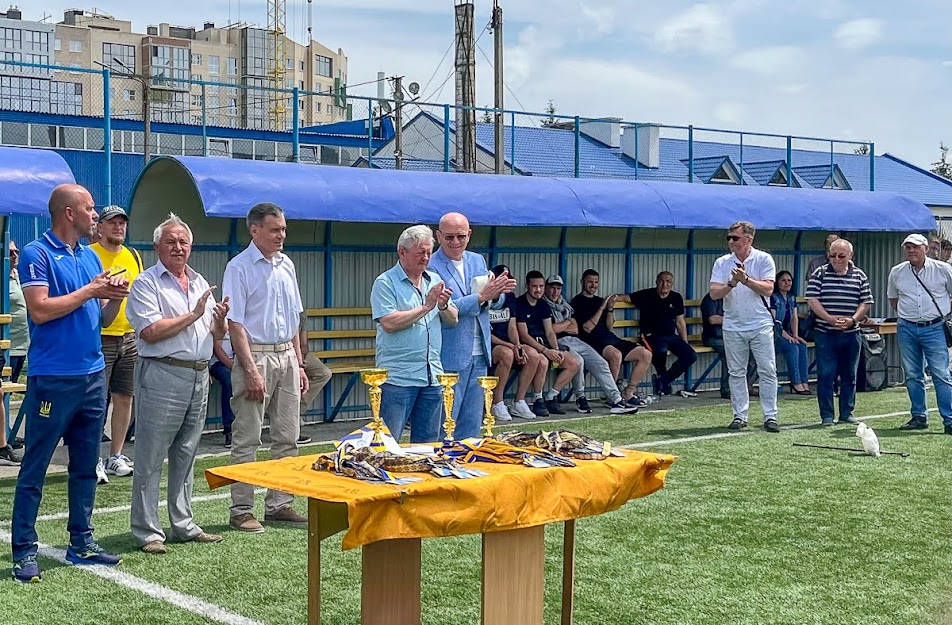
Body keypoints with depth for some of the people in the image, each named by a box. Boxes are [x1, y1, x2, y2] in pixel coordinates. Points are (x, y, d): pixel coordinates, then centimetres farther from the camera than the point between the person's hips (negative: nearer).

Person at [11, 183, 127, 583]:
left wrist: (116, 299, -3)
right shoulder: (37, 254, -7)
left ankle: (82, 542, 22)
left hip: (93, 375, 7)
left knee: (86, 466, 13)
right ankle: (24, 551, 3)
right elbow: (40, 310, -18)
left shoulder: (90, 258, 14)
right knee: (35, 469, -2)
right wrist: (89, 291, -13)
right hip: (53, 379, -7)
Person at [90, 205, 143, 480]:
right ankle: (93, 459, 2)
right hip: (100, 336, -6)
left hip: (130, 336, 6)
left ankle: (116, 456, 19)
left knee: (125, 397, 9)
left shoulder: (133, 256, 14)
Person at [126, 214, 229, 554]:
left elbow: (216, 334, 19)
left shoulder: (200, 283, 18)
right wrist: (193, 315, -13)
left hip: (199, 377, 7)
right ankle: (147, 531, 1)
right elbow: (150, 332, -16)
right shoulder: (146, 284, -3)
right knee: (150, 458, -3)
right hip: (162, 376, -7)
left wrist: (220, 318, -4)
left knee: (185, 456, 13)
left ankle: (183, 525, 20)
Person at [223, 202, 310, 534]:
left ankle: (279, 505, 17)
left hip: (286, 357, 7)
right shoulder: (239, 267, -8)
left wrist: (298, 364, 15)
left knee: (287, 437, 9)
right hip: (256, 356, -7)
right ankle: (241, 510, 3)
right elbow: (235, 323, -13)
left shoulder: (286, 265, 13)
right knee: (246, 440, -3)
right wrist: (251, 370, -18)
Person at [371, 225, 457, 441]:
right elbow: (389, 323, -17)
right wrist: (426, 307, -13)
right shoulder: (385, 283, -5)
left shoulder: (435, 281, 14)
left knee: (428, 443, 12)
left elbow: (453, 320, 14)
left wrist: (444, 306, -8)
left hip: (432, 375, 6)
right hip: (398, 377, -6)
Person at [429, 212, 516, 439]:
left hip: (478, 356, 7)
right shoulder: (431, 267, -10)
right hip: (448, 358, -7)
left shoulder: (478, 261, 12)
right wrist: (481, 296, -26)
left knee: (472, 425, 13)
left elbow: (491, 304, 16)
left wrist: (496, 293, -8)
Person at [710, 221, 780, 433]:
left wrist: (746, 280, -21)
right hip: (733, 326, 2)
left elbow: (768, 289, -11)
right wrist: (731, 284, -20)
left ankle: (770, 416, 3)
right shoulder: (722, 263, 4)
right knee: (736, 373, 6)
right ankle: (740, 415, 13)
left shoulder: (764, 259, -2)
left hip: (760, 325, -2)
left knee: (767, 371, -2)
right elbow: (714, 293, -4)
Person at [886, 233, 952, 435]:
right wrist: (907, 313, 11)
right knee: (912, 376, 8)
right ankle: (919, 417, 18)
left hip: (934, 328, -3)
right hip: (907, 329, 3)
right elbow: (892, 298, 22)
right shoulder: (896, 272, 6)